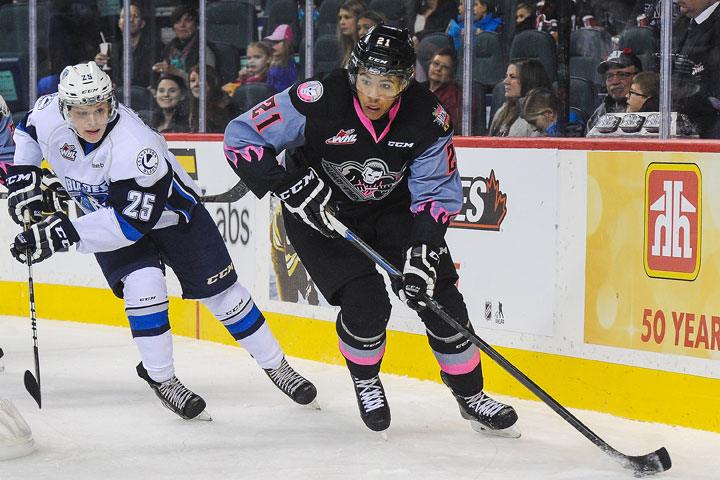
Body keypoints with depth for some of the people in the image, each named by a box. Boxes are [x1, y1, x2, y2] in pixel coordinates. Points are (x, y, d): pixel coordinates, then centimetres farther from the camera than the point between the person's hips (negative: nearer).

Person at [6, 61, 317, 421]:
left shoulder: (135, 146, -40)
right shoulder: (48, 117, -23)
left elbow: (133, 221, -41)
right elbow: (27, 132, 4)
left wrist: (65, 233, -44)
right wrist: (23, 176, -9)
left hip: (168, 211, -3)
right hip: (106, 214, 3)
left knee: (221, 292, 0)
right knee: (142, 285, -22)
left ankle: (275, 364, 19)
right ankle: (161, 379, -4)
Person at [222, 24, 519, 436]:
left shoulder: (428, 117, -21)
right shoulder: (319, 101, -29)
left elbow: (438, 191, -13)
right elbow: (241, 136, -22)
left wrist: (425, 248, -28)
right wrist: (289, 185, -33)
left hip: (392, 208, 3)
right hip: (320, 212, -3)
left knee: (440, 296, -5)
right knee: (366, 301, -19)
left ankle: (470, 395, 15)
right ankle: (366, 383, 11)